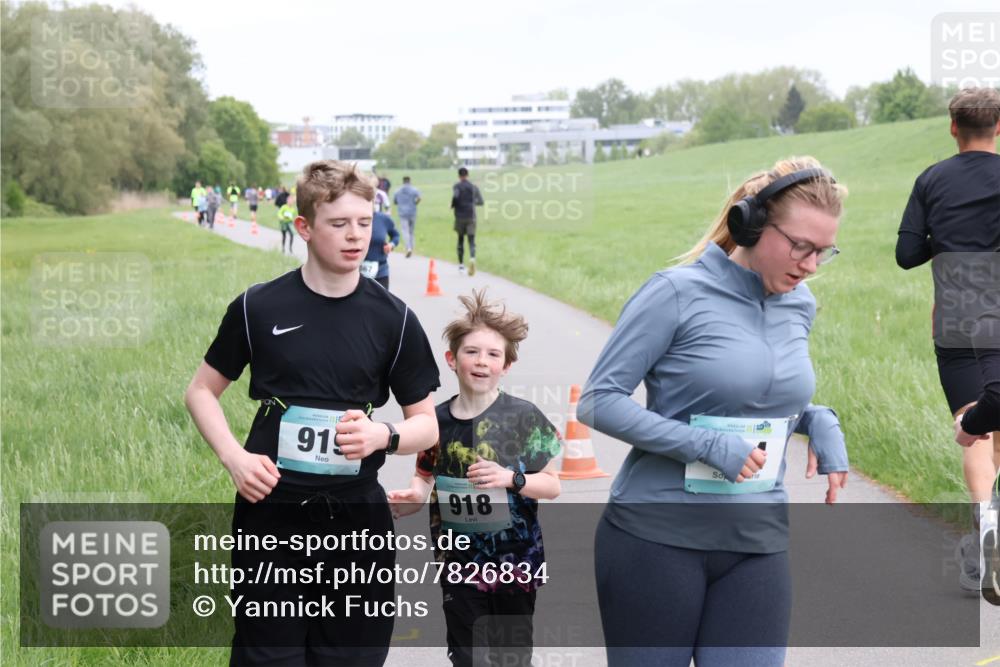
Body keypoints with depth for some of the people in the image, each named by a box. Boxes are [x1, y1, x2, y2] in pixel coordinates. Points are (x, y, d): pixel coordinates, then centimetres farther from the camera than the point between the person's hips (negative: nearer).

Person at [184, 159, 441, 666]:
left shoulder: (393, 319, 0)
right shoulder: (259, 308, -2)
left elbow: (427, 424, 6)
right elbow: (202, 390, 9)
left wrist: (383, 435, -16)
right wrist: (233, 457, -8)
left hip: (357, 518, 1)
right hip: (271, 515, -1)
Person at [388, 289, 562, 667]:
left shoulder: (523, 417, -9)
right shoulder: (438, 420, 0)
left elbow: (551, 485, -5)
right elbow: (426, 475, 12)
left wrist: (510, 478, -22)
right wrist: (415, 495, -9)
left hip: (515, 561, -3)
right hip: (459, 561, 3)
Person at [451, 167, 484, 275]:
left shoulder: (457, 186, -2)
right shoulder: (474, 187, 7)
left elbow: (455, 196, -21)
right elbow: (480, 202, 10)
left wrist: (452, 205, -2)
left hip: (460, 217, -1)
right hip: (471, 217, 1)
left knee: (461, 240, 14)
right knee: (471, 240, -4)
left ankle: (461, 265, 17)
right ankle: (472, 258, -33)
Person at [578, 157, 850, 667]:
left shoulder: (799, 305, 7)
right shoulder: (678, 293, -12)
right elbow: (598, 401, -12)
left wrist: (817, 421, 1)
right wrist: (705, 444, -21)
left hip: (758, 546, 5)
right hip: (657, 538, -5)